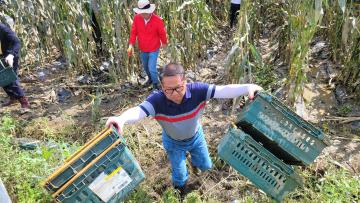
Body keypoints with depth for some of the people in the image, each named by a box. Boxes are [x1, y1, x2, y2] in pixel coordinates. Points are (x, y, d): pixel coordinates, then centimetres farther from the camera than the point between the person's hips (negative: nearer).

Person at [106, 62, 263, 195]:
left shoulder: (197, 90, -34)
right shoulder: (157, 100, -38)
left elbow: (223, 90, -41)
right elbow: (138, 110, -53)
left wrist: (247, 88, -57)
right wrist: (121, 119, -75)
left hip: (195, 137, 2)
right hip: (174, 142, -2)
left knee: (205, 166, 23)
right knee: (180, 176, 14)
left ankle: (193, 158, 60)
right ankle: (181, 194, 52)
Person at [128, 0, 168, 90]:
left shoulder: (158, 20, -25)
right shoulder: (137, 18, -16)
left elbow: (162, 34, -9)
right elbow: (133, 32, -8)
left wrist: (164, 43, 8)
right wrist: (131, 45, -17)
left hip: (154, 49, -4)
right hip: (143, 49, 4)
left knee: (152, 68, -6)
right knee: (145, 66, 22)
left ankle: (155, 83, 23)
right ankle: (150, 78, 52)